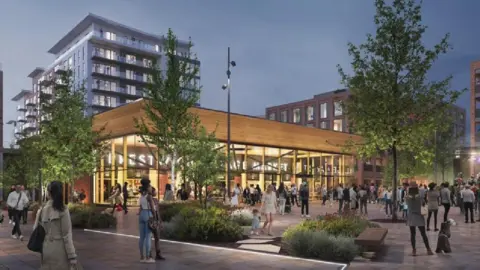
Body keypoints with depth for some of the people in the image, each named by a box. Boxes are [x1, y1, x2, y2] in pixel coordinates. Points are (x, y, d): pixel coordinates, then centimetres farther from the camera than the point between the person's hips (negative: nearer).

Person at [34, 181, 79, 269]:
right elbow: (67, 235, -12)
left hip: (46, 250, 4)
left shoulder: (41, 210, 2)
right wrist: (72, 257, -9)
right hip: (60, 250, -4)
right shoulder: (63, 210, -10)